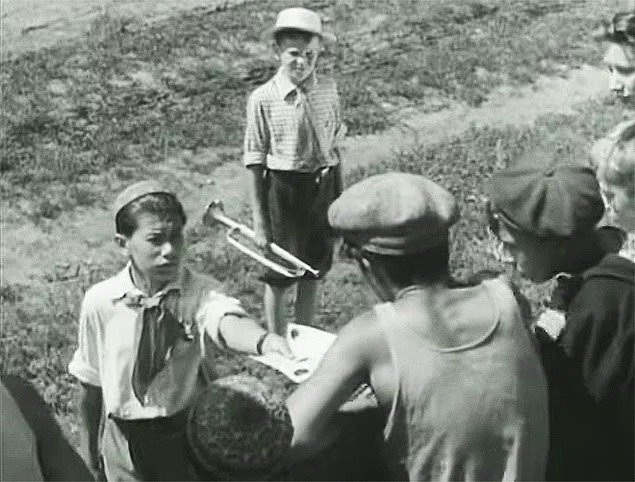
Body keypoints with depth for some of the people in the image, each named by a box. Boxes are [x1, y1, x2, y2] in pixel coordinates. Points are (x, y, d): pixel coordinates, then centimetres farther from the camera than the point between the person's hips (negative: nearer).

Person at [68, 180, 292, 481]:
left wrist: (265, 341, -63)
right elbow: (90, 383, -1)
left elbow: (227, 322, -41)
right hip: (123, 438, 1)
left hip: (189, 433, 0)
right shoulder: (99, 302, -13)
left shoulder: (199, 293, -17)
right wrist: (88, 450, 8)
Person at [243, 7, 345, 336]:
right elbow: (255, 163, -9)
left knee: (314, 271, 16)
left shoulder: (328, 90, -2)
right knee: (279, 275, 9)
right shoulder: (263, 99, -13)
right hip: (283, 188, -4)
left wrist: (339, 199, 9)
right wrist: (259, 221, -9)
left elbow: (335, 146, 8)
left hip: (324, 186, 4)